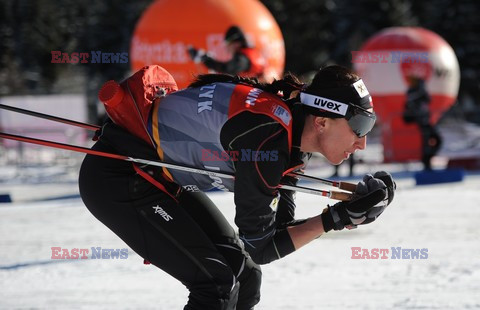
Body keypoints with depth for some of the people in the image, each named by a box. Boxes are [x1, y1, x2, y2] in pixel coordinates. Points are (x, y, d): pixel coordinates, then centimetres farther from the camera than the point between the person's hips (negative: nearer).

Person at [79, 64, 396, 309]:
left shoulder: (294, 132, -1)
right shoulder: (266, 133, -29)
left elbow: (280, 232, 3)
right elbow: (260, 246, -22)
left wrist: (349, 212, -9)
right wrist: (337, 218, -23)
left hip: (161, 179, 10)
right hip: (116, 177, -10)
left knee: (245, 276, 8)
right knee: (218, 283, -16)